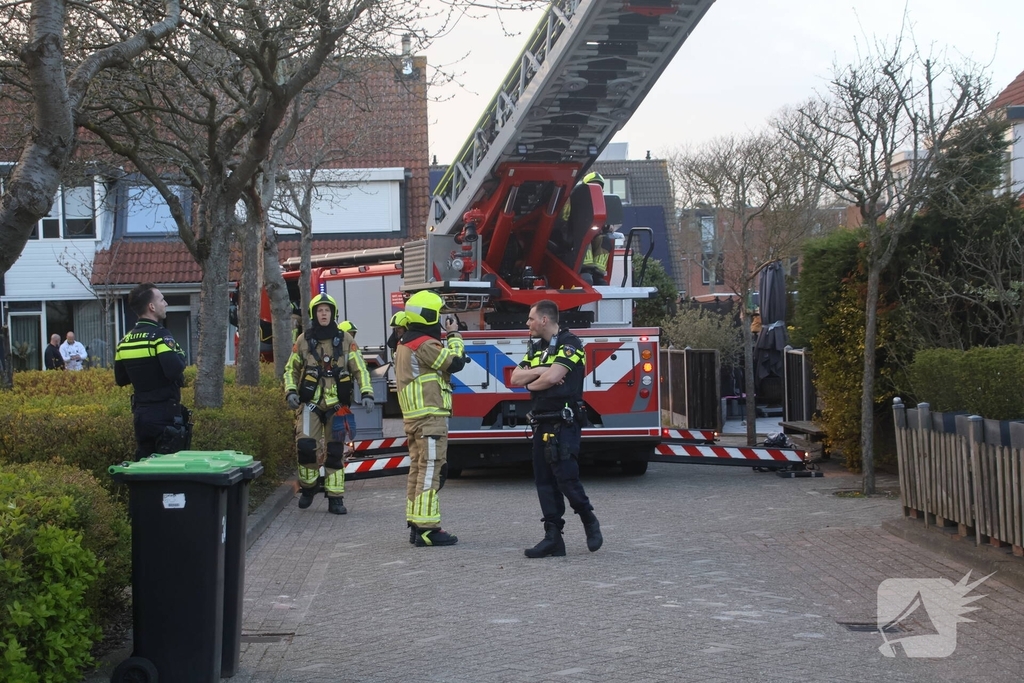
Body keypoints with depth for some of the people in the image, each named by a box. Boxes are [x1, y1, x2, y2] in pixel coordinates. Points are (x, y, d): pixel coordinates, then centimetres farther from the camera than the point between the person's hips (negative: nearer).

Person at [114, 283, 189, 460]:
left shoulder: (125, 341, 8)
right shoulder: (160, 335, -14)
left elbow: (120, 379, 15)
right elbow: (174, 371, -26)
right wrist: (181, 359, -6)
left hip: (141, 414, 7)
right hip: (165, 414, -7)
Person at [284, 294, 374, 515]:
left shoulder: (345, 340, 4)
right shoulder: (303, 340, 5)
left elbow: (360, 369, 4)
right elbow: (291, 369, 12)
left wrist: (367, 393, -9)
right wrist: (291, 392, -4)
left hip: (337, 404, 1)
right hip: (310, 403, -1)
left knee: (336, 451, 3)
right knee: (306, 445, -15)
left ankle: (335, 498, 9)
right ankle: (308, 486, 10)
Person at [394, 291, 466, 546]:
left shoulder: (405, 344, 16)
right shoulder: (424, 344, -15)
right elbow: (455, 363, -16)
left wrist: (446, 339, 12)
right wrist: (454, 335, -3)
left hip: (414, 417, 10)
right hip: (430, 416, -10)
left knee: (417, 470, 12)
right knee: (430, 471, -10)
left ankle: (416, 525, 15)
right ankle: (427, 528, -12)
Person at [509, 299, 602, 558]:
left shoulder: (569, 343, -8)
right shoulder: (536, 348, 18)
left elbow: (552, 377, -19)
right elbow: (515, 378, 8)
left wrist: (531, 383, 0)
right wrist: (540, 371, -9)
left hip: (564, 423, -8)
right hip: (542, 423, 8)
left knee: (566, 477, -11)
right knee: (545, 481, 3)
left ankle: (589, 521, 12)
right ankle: (553, 537, 4)